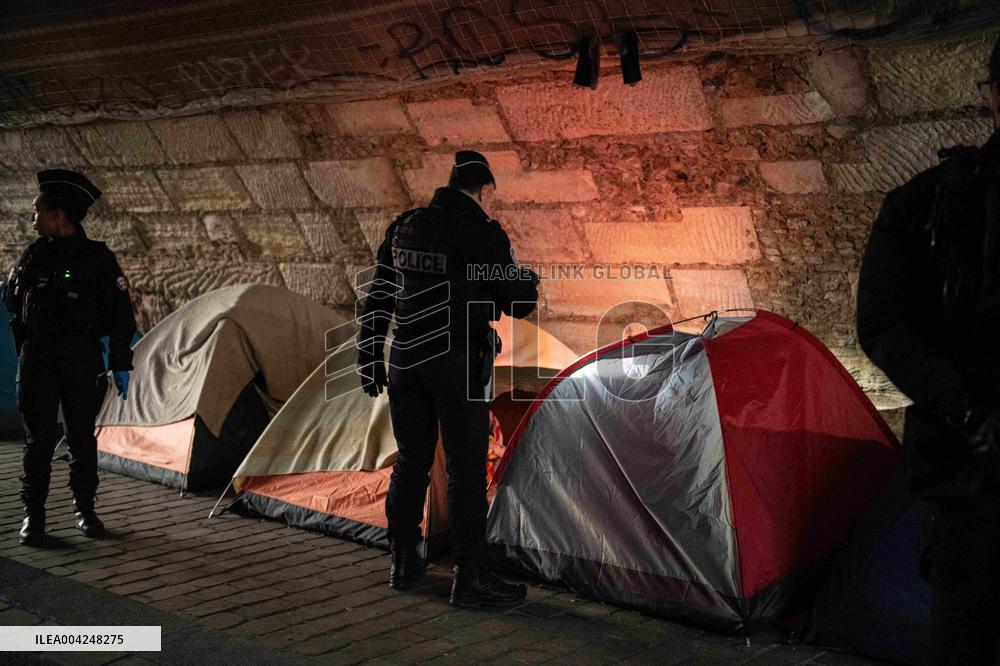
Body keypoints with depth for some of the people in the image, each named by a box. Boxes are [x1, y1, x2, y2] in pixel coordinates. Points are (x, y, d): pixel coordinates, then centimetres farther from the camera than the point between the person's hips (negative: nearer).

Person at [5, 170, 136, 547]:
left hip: (83, 362, -2)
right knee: (39, 440, 1)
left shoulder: (98, 259, -4)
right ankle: (33, 516, 10)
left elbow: (121, 317, -2)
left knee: (82, 439, 5)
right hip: (37, 362, 2)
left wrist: (121, 366, -4)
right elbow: (12, 302, 21)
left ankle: (85, 510, 19)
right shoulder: (33, 257, 4)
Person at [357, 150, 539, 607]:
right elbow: (519, 305, -4)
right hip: (458, 364, -6)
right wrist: (527, 281, 18)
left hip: (405, 361, 6)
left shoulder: (403, 228, 9)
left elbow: (377, 299, 12)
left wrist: (368, 358, 18)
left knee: (410, 463, 15)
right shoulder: (484, 235, -8)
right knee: (466, 470, 0)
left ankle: (404, 564, 23)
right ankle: (470, 578, 3)